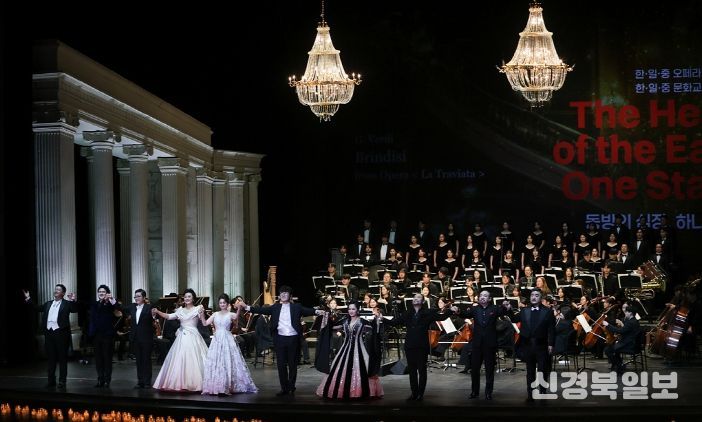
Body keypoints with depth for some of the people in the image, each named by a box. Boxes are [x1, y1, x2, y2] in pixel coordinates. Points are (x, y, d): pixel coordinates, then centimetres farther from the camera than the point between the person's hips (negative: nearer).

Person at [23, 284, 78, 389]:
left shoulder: (67, 304, 0)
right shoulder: (48, 304, 16)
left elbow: (75, 310, -13)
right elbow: (37, 308, 17)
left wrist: (73, 301, -30)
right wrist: (28, 299, 12)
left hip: (61, 333, -5)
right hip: (49, 333, 5)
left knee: (62, 358, 1)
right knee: (50, 358, 10)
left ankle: (62, 381, 5)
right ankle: (51, 380, 17)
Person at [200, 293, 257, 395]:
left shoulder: (230, 314, 0)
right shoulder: (215, 314, 11)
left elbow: (236, 317, -22)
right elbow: (205, 323, 6)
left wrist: (239, 309, -41)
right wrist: (202, 315, -11)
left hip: (227, 340, -3)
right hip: (217, 340, 3)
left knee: (228, 363, -4)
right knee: (215, 363, 2)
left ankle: (228, 386, 1)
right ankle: (216, 386, 7)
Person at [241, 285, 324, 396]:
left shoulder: (296, 307, 4)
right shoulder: (275, 307, 8)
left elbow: (307, 311, -10)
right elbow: (263, 310, -1)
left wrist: (317, 311, -30)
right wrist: (247, 307, -13)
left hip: (293, 338, -1)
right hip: (280, 339, 2)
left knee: (292, 364, 5)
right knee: (281, 365, 3)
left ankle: (291, 387, 15)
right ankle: (284, 388, 10)